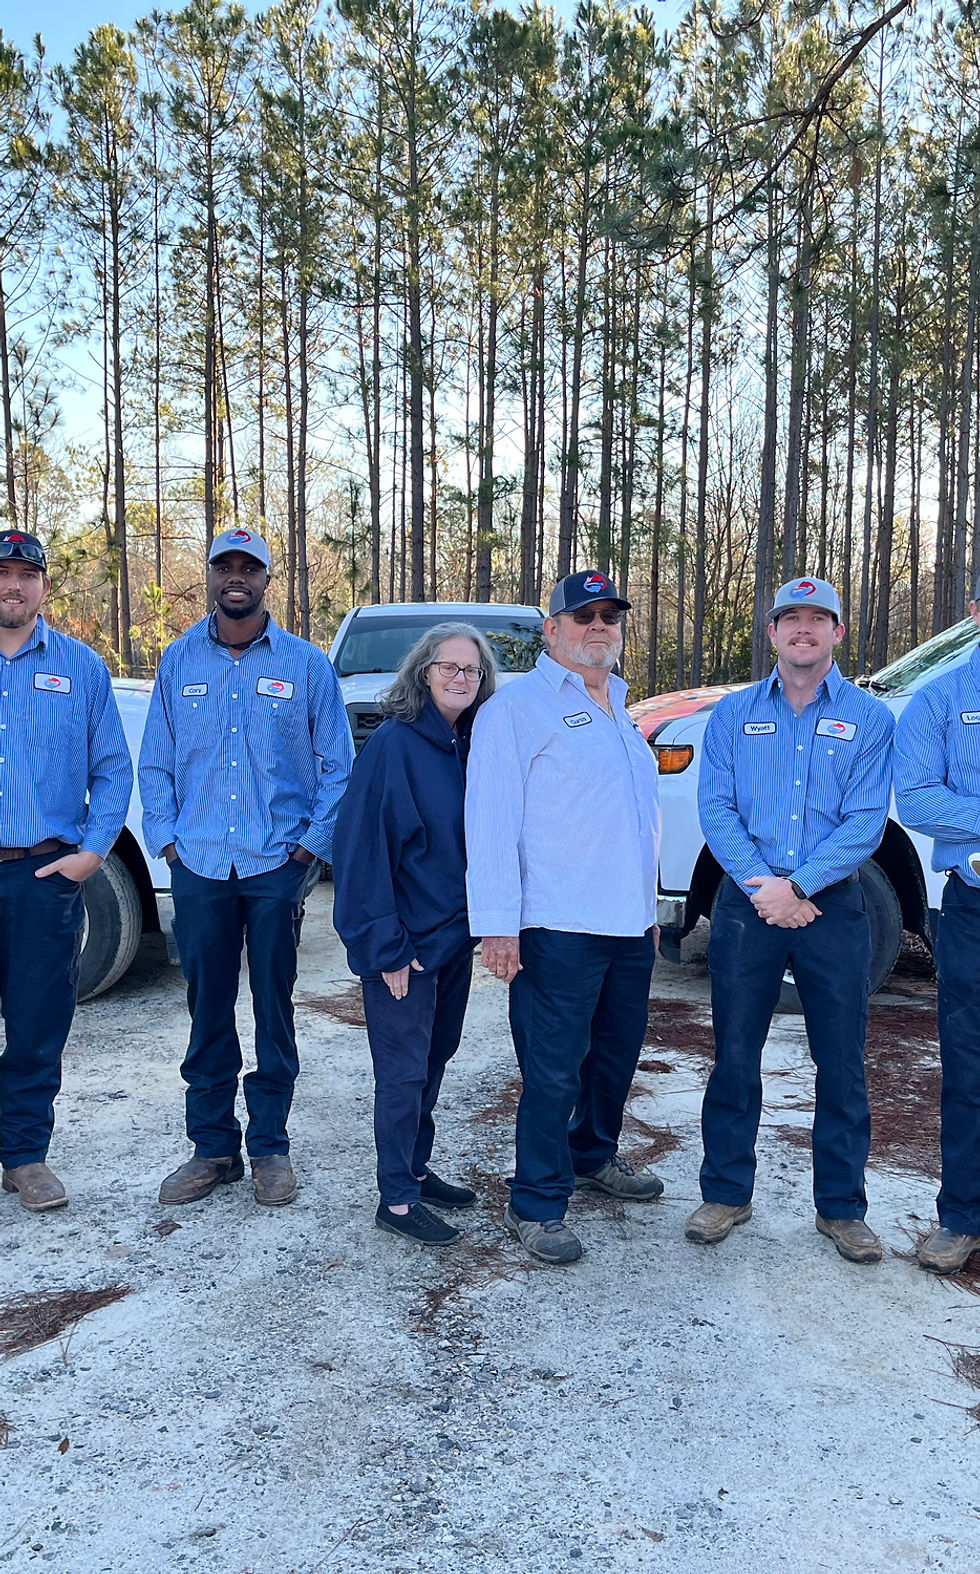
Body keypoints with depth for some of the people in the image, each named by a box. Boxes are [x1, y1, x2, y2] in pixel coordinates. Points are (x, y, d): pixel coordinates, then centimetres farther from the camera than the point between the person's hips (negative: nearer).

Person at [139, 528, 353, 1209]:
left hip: (277, 868, -1)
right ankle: (213, 1146, 21)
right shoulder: (179, 661, 9)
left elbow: (338, 765, 5)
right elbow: (155, 763, 12)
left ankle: (270, 1145, 20)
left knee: (274, 1009, 6)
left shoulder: (306, 664, 3)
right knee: (208, 1010, 8)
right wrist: (168, 840, 1)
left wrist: (311, 846, -3)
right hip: (199, 868, 2)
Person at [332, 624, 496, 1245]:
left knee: (435, 1058, 17)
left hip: (454, 934, 7)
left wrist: (480, 920, 7)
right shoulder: (393, 744, -15)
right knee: (405, 1069, 2)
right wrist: (385, 946, -19)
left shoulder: (470, 749, 6)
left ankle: (417, 1170, 33)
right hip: (407, 939, -7)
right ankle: (397, 1199, 16)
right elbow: (364, 846, -17)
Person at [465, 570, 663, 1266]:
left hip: (631, 923, 8)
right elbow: (491, 818, -14)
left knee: (618, 1052, 19)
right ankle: (537, 1206, 12)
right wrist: (498, 923, -20)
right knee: (554, 1070, -3)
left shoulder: (621, 710, 19)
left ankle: (595, 1155, 40)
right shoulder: (519, 705, -7)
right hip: (558, 928, -8)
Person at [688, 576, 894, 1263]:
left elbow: (866, 823, -6)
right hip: (748, 903, 1)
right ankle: (727, 1193, 23)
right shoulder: (734, 714, 7)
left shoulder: (869, 718, 3)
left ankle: (842, 1206, 23)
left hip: (833, 905, -1)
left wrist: (797, 886, -15)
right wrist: (763, 886, -12)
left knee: (842, 1063, 6)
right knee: (735, 1055, 7)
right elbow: (716, 808, 0)